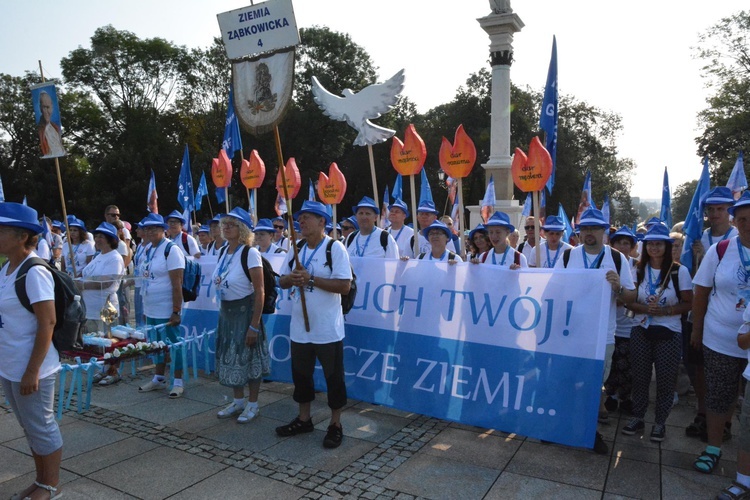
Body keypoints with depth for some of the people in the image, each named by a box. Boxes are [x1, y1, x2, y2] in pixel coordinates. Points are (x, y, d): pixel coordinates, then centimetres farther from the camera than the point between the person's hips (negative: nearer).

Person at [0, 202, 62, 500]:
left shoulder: (34, 272, -20)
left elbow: (47, 323, -21)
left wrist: (32, 371, -21)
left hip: (30, 369, -8)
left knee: (41, 427, 8)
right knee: (30, 427, 20)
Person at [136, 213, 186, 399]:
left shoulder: (171, 250, -14)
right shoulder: (148, 250, 11)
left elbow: (177, 284, -18)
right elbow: (146, 280, 16)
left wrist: (176, 311, -21)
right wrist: (145, 308, 15)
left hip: (167, 311, -8)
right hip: (151, 310, 8)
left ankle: (178, 382, 13)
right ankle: (158, 378, 30)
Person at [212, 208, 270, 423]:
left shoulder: (250, 253, -18)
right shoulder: (223, 251, 5)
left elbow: (259, 292, -19)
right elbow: (219, 284, 14)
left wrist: (254, 325, -20)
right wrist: (222, 311, 12)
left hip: (245, 310, -7)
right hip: (226, 311, 7)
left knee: (249, 357, 5)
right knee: (230, 356, 16)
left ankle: (252, 404, 23)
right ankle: (238, 401, 34)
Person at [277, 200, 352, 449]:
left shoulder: (335, 248, -12)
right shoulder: (296, 250, 9)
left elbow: (345, 285, -19)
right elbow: (281, 281, 13)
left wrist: (311, 279, -22)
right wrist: (291, 279, -11)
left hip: (327, 329, -6)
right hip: (300, 327, 7)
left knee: (334, 377, 6)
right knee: (300, 374, 17)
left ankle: (336, 425, 21)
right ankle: (304, 419, 35)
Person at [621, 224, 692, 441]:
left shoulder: (680, 271, -5)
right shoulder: (638, 271, 3)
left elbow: (688, 303, -4)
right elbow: (629, 301, 3)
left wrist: (665, 311, -19)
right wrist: (645, 308, -16)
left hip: (669, 333, -2)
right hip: (641, 330, 2)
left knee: (665, 379, 5)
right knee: (639, 376, 8)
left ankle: (660, 422, 22)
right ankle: (637, 417, 23)